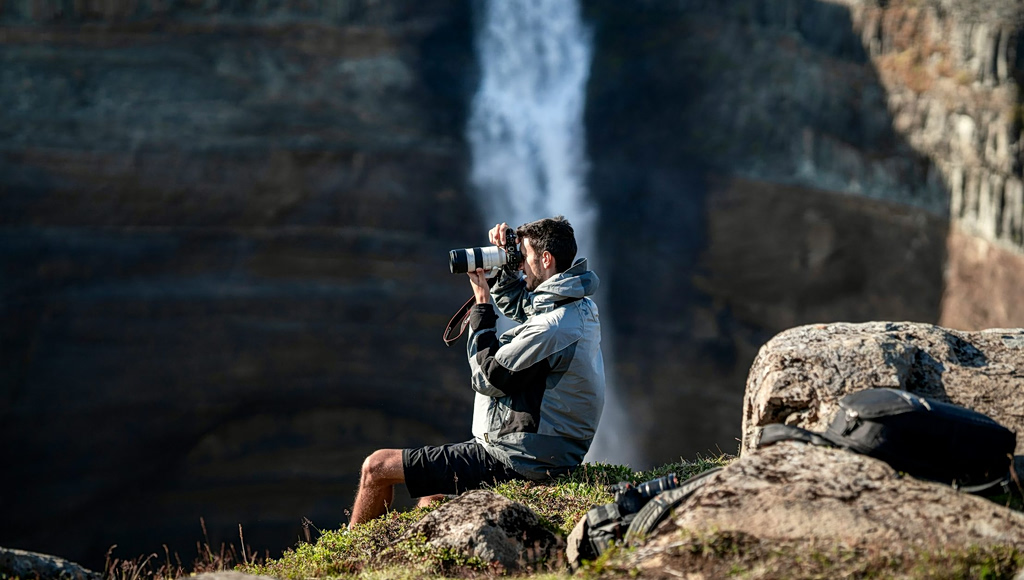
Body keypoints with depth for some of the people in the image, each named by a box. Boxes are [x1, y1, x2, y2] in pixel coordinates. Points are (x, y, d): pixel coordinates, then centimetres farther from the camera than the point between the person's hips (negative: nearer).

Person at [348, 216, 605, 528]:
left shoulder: (553, 325, -25)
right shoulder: (582, 307, 7)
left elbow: (487, 378, -17)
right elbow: (515, 305, 26)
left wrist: (482, 301, -11)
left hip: (514, 461, -10)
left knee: (376, 467, -1)